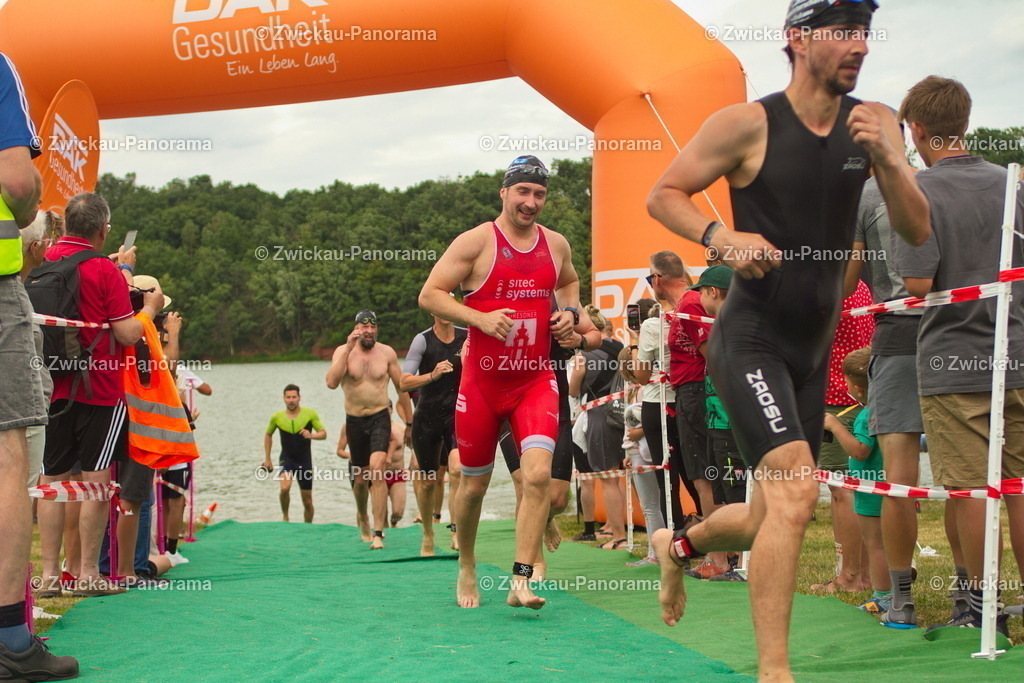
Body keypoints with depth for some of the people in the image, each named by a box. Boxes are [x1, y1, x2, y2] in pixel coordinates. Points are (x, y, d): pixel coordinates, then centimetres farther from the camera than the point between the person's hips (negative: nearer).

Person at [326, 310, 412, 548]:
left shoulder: (387, 353, -1)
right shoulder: (343, 351, -4)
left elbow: (401, 387, 9)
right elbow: (332, 383, -21)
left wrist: (409, 422, 12)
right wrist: (349, 349, -25)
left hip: (379, 418, -1)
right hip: (354, 421, 1)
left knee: (377, 469, -22)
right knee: (360, 477, 11)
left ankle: (378, 533, -21)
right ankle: (362, 516, 43)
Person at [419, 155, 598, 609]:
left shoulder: (556, 245, 6)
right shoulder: (476, 242, -7)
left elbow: (569, 283, 28)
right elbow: (429, 295, -10)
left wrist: (570, 312, 6)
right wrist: (480, 318, -22)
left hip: (536, 380, 2)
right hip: (483, 380, -2)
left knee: (538, 473, -18)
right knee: (474, 484, 9)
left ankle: (521, 581, -14)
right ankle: (466, 568, 34)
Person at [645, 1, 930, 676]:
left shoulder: (874, 123, 3)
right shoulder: (748, 124, -10)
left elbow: (918, 230, -1)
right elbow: (663, 195, -3)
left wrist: (885, 158, -17)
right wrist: (722, 236, -21)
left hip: (813, 349, 6)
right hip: (751, 340, -6)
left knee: (773, 520, 15)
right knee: (796, 490, -24)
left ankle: (679, 545, 46)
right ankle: (773, 669, -14)